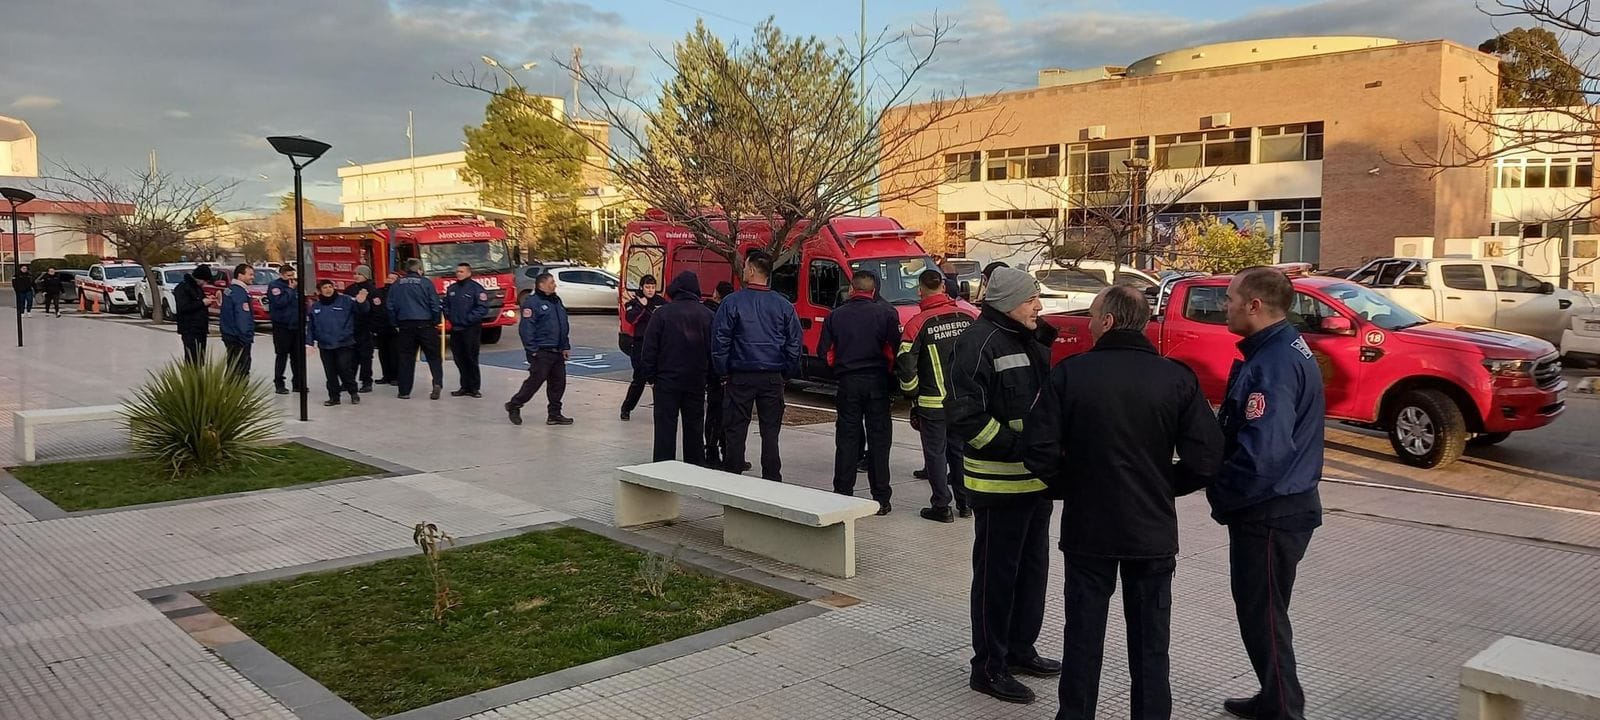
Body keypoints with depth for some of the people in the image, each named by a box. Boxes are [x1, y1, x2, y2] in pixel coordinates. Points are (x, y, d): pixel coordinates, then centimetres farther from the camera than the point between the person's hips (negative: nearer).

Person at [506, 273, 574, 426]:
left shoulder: (556, 300, 16)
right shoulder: (532, 302, -11)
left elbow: (564, 326, 21)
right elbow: (526, 328, -16)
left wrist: (566, 347, 15)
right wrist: (532, 350, -19)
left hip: (557, 351, 8)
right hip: (541, 352, -8)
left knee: (558, 382, 7)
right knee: (535, 380, -3)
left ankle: (554, 414, 15)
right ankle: (514, 406, 14)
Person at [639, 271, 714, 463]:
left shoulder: (662, 313, -8)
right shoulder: (707, 315, 0)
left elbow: (649, 348, -7)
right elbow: (713, 349, 4)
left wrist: (650, 376, 0)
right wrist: (708, 374, 11)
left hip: (667, 379, -3)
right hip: (697, 381, 3)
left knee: (665, 426, 2)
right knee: (694, 426, 13)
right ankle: (695, 467, 19)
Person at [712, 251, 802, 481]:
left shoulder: (732, 302, -7)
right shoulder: (784, 305, 2)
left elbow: (719, 341, -6)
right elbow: (794, 344, 4)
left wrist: (723, 373, 3)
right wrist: (786, 374, 12)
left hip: (740, 376, -2)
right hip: (773, 379, 2)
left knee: (735, 431, 6)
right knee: (770, 431, 8)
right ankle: (772, 481, 10)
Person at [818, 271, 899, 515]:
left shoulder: (835, 315, 2)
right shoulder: (886, 312, -4)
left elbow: (825, 352, 3)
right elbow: (894, 349, -12)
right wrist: (889, 372, 6)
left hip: (848, 382, 1)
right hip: (877, 382, -1)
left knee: (847, 438, 9)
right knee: (879, 439, 5)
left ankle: (842, 493, 10)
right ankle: (881, 498, 6)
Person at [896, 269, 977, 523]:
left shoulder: (918, 323, -13)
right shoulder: (968, 317, -1)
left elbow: (905, 363, -14)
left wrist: (912, 393, 1)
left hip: (933, 402, -4)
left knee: (935, 452, 6)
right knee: (960, 450, 16)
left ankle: (942, 506, 9)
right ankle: (965, 502, 23)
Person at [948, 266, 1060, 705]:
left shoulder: (1031, 341, 13)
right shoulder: (980, 342, -16)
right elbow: (965, 415, -22)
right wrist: (1016, 447, -24)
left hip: (1036, 479, 9)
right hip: (1000, 482, -9)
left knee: (1033, 568, 19)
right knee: (996, 574, 1)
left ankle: (1020, 649, 34)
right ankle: (988, 666, 13)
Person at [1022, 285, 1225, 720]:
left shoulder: (1071, 373, -11)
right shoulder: (1176, 378, -7)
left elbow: (1039, 451, -14)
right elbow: (1206, 459, -10)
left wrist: (1069, 485, 3)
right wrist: (1163, 487, 7)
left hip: (1087, 528, -1)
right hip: (1153, 532, 1)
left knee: (1083, 635, 13)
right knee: (1150, 643, 14)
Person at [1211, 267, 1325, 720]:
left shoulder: (1273, 364, -24)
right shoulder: (1286, 348, 10)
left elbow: (1262, 453, -31)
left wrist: (1222, 497, -16)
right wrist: (1228, 492, 12)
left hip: (1270, 513, -10)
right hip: (1279, 504, 10)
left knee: (1263, 616, 2)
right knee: (1261, 611, 22)